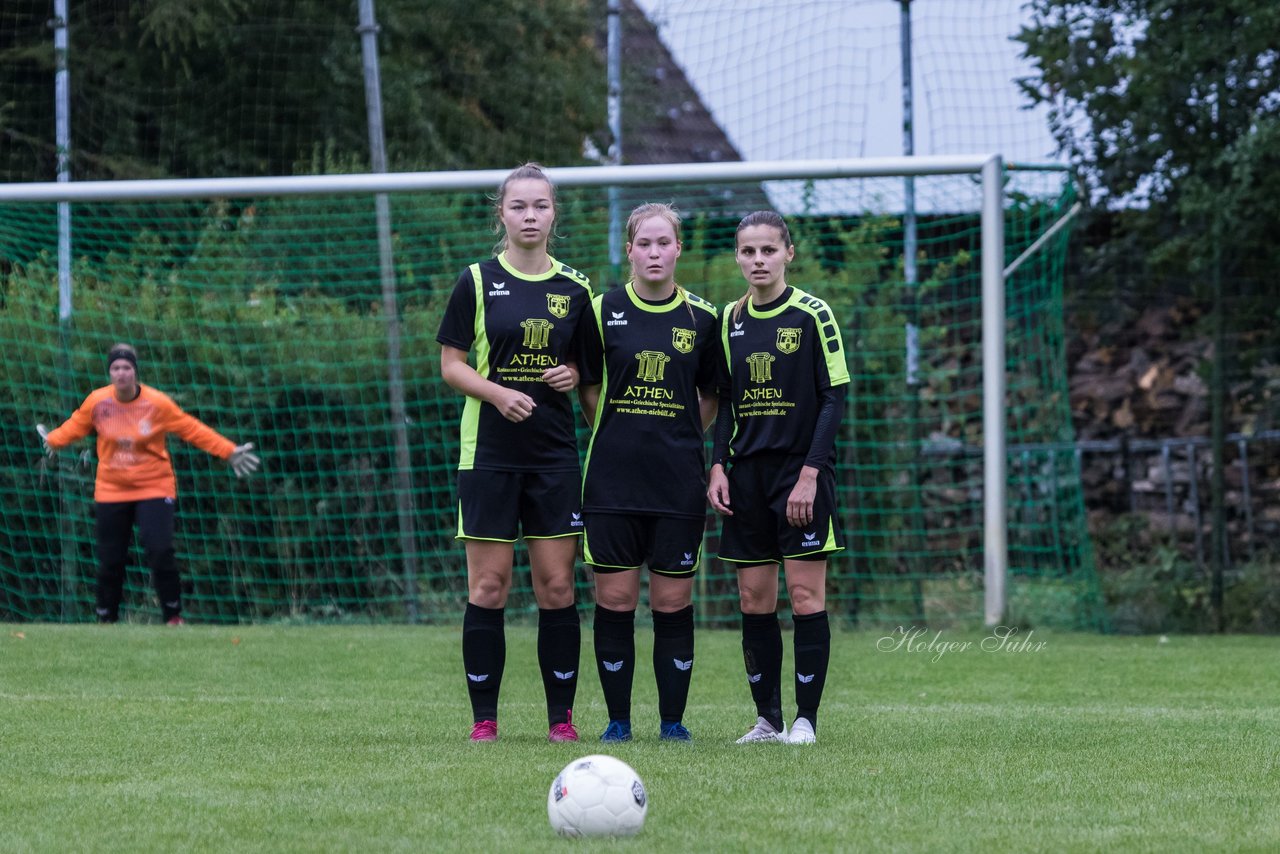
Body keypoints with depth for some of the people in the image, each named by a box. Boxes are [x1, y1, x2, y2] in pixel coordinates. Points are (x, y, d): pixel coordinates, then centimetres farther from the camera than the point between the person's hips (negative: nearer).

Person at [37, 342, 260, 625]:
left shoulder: (158, 403, -11)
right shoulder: (97, 401, -6)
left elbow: (192, 430, -6)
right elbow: (76, 426, 12)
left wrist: (229, 452, -8)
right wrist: (53, 440, 0)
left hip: (154, 488, -2)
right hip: (111, 491, 2)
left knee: (160, 551, -16)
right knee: (110, 560, 4)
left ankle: (173, 615, -2)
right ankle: (106, 619, 21)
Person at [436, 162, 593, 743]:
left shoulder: (574, 289, 8)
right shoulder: (478, 282, 1)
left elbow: (589, 364, 17)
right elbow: (450, 364, 0)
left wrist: (573, 375, -6)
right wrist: (498, 391, -17)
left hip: (555, 455, 2)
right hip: (489, 451, -2)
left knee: (557, 587, 1)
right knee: (488, 587, -2)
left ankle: (561, 717, 7)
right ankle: (484, 718, 4)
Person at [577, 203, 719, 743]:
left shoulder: (701, 319, 4)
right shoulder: (603, 311, 1)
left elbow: (713, 398, 14)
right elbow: (587, 388, 10)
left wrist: (676, 439, 5)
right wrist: (619, 436, 5)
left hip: (679, 481, 1)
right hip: (613, 479, -1)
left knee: (673, 602, 2)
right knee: (614, 600, -1)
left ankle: (672, 720, 10)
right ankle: (618, 719, 8)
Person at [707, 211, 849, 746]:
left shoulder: (812, 315, -6)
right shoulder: (730, 320, 10)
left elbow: (835, 397, -7)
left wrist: (810, 472, -14)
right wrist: (719, 467, 4)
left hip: (801, 467, -5)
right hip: (748, 473, 5)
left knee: (805, 595, -6)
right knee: (754, 599, 4)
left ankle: (806, 719, -1)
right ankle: (767, 718, 10)